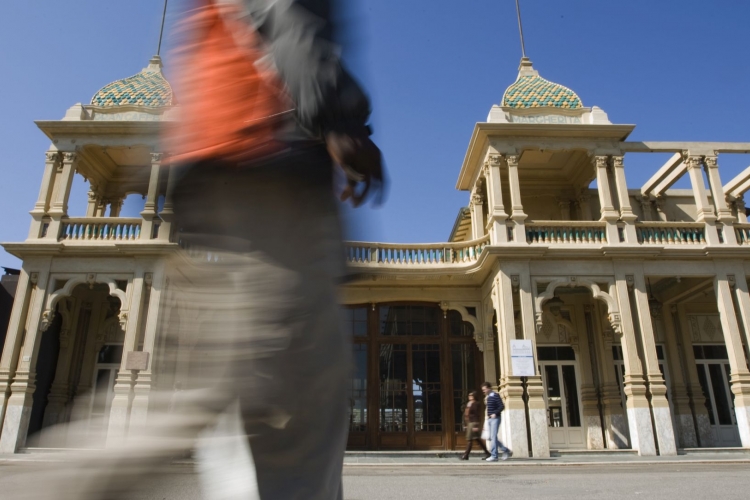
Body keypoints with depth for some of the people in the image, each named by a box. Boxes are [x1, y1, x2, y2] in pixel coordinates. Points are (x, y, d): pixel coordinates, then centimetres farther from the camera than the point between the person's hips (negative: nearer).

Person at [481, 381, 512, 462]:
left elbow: (502, 406, -15)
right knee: (491, 437, 9)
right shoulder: (487, 397, 15)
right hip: (489, 419, 9)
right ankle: (506, 451, 21)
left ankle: (494, 456, -5)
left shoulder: (495, 396, -9)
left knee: (493, 437, -9)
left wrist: (495, 413, -22)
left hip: (495, 418, -9)